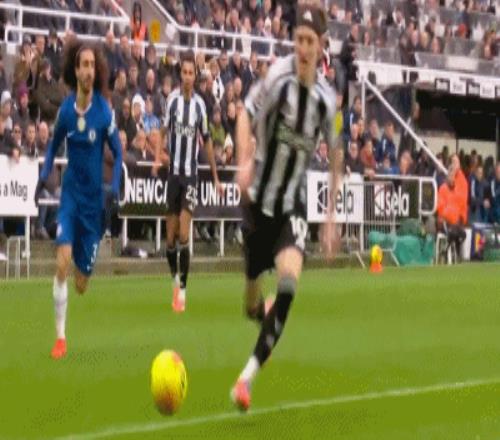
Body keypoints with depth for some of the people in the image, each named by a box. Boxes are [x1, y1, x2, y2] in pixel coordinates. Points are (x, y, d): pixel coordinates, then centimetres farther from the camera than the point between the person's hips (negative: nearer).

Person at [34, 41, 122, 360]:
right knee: (63, 261, -19)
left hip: (94, 198, -1)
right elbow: (53, 146, 12)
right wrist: (44, 177, -1)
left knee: (82, 283, 3)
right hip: (71, 192, 1)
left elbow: (118, 153, -2)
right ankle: (60, 336, -9)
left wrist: (115, 191, -13)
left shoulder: (104, 111, -13)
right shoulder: (65, 109, -5)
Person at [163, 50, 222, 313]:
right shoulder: (172, 100, -2)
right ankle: (175, 278, 29)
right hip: (173, 172, 1)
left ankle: (183, 289, -6)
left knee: (184, 237, -10)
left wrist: (216, 177, 8)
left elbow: (207, 140, 7)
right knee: (170, 238, 5)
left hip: (191, 174, -1)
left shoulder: (200, 104, 0)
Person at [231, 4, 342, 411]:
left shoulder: (327, 99, -9)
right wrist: (245, 161, -27)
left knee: (289, 281, -26)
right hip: (259, 200, 0)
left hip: (294, 205, 1)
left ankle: (249, 373, -21)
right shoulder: (278, 76, -17)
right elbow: (246, 114, -7)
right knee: (252, 302, 9)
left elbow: (337, 156, 7)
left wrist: (332, 220, 8)